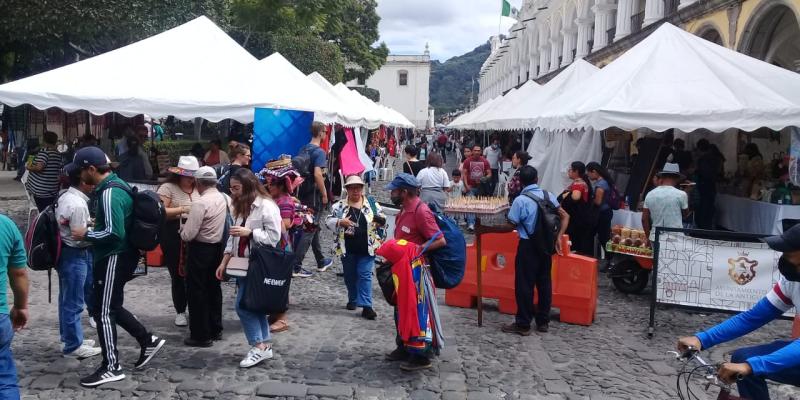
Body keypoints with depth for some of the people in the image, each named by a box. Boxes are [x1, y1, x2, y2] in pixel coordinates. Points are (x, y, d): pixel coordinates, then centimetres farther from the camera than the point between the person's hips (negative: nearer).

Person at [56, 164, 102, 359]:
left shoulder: (66, 195, 8)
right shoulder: (77, 204, -24)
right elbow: (80, 237, -22)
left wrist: (90, 223, 7)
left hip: (70, 254, 11)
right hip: (74, 256, -11)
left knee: (68, 300, 20)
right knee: (73, 303, 1)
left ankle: (71, 338, 33)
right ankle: (74, 345, 11)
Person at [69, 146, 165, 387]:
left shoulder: (109, 193, -22)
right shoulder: (113, 185, 10)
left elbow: (114, 233, -27)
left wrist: (86, 235, -15)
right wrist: (93, 223, 11)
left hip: (114, 258, -10)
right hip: (118, 256, 10)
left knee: (103, 312, -1)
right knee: (110, 307, 19)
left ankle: (111, 367, 8)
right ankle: (148, 341, 24)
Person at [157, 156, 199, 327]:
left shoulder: (199, 188, 9)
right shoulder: (168, 188, -3)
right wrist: (182, 209, -19)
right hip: (174, 236, -3)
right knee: (178, 274, 7)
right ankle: (180, 311, 23)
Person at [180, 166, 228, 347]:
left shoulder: (200, 203, -21)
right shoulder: (225, 199, 1)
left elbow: (188, 235, -20)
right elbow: (230, 224, 9)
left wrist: (182, 229, 0)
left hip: (200, 249, -7)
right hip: (219, 247, 8)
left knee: (197, 292, 4)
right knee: (214, 288, 19)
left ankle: (201, 336, 10)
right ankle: (215, 329, 30)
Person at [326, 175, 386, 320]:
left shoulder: (372, 204, 1)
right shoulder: (339, 205, 0)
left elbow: (381, 219, 8)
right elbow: (328, 221, -1)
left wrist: (381, 221, -15)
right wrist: (340, 222, -19)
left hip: (367, 249, -1)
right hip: (347, 249, 1)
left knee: (365, 275, -4)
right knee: (350, 276, 14)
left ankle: (366, 306, -4)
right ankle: (353, 300, 34)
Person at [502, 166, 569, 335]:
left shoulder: (520, 200, -15)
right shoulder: (549, 195, 3)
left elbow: (510, 225, -14)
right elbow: (565, 216, 3)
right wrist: (558, 238, 2)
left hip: (528, 246, -6)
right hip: (546, 244, 6)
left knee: (524, 285, 2)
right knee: (544, 282, 13)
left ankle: (523, 324, 9)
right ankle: (543, 321, 23)